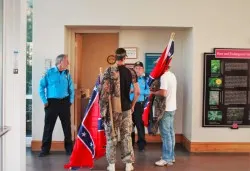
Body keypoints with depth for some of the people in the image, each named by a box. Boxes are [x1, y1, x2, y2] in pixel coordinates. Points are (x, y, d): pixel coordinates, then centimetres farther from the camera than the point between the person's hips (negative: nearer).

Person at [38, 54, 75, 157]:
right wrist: (45, 101, -7)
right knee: (48, 127, 3)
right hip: (52, 102, -3)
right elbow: (41, 87, -3)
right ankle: (45, 149, 13)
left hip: (64, 102, 3)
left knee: (67, 126, 8)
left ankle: (69, 148, 20)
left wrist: (71, 101, 5)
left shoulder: (67, 74, 6)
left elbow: (71, 89, 12)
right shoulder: (49, 72, -4)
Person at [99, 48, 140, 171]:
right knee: (126, 136, 10)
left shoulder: (109, 71, -7)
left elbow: (103, 90, -11)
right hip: (126, 108, 2)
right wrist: (133, 105, 14)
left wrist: (103, 108, -2)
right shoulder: (131, 72, 1)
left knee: (111, 136, 8)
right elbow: (137, 92, 0)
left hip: (112, 109, -2)